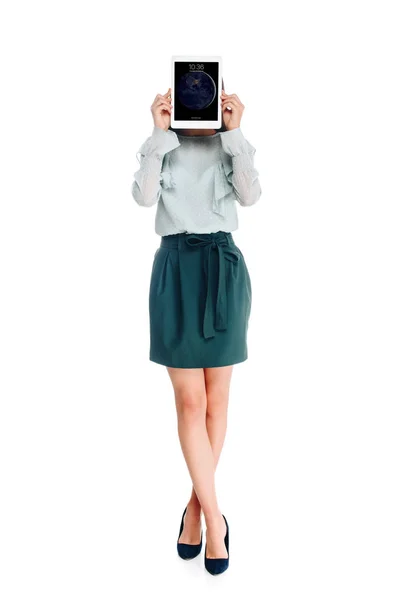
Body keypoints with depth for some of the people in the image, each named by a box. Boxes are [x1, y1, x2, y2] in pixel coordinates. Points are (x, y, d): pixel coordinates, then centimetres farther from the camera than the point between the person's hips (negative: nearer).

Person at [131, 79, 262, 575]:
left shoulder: (233, 148, 11)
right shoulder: (161, 148, 10)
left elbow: (250, 195, -8)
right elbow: (143, 197, -8)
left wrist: (234, 132, -10)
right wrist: (159, 133, -8)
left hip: (223, 269, 1)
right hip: (175, 269, -1)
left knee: (217, 397, 4)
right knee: (189, 399, -4)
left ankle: (196, 505, 20)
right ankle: (214, 515, 5)